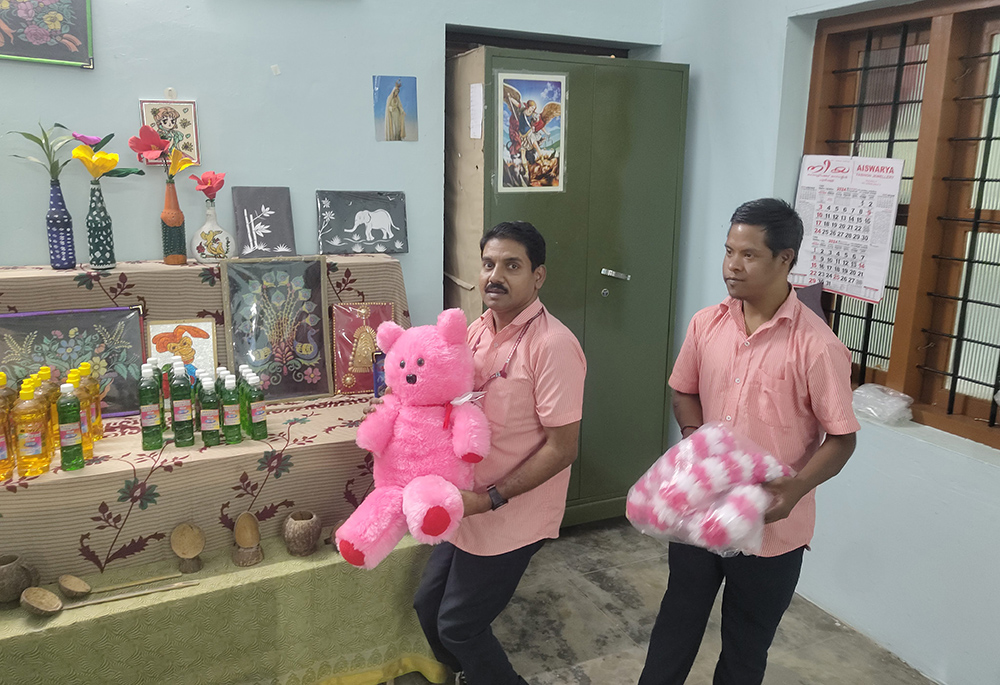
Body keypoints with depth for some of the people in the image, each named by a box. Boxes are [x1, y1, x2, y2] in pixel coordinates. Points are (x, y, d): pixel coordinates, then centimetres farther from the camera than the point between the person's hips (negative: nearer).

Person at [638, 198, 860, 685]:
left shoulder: (816, 345, -18)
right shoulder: (706, 324, -3)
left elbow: (841, 438, -12)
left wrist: (795, 488, -27)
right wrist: (695, 435, -8)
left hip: (770, 526, -3)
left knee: (746, 644, 18)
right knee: (677, 622, 23)